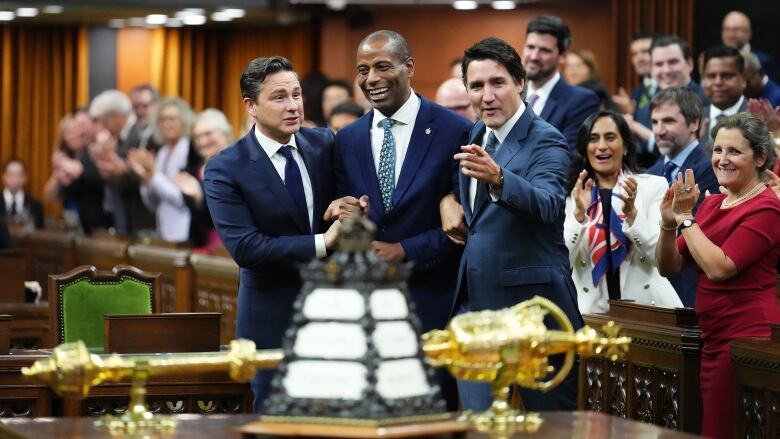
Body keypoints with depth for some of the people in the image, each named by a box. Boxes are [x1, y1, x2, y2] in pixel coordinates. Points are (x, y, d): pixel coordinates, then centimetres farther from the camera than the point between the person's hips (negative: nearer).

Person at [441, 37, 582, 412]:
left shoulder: (545, 142, -11)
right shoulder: (475, 137, 10)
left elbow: (547, 204, -30)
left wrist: (497, 177, -48)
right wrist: (447, 200, 6)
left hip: (531, 305, -7)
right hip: (474, 303, 7)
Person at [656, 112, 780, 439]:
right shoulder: (711, 204, 13)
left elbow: (719, 267, -20)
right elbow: (669, 267, 11)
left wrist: (686, 218, -12)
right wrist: (669, 224, -6)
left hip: (748, 336, -8)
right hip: (713, 339, 8)